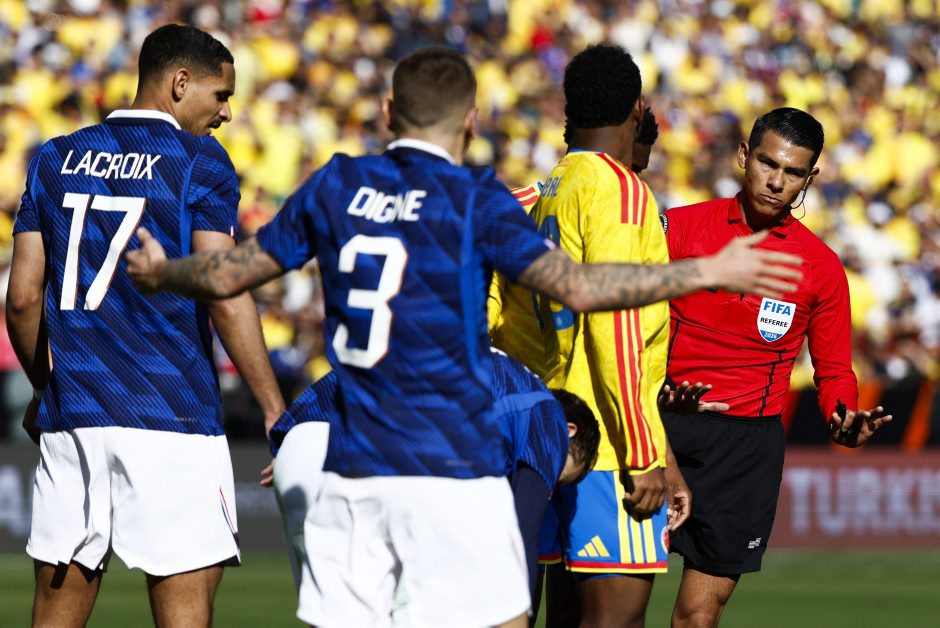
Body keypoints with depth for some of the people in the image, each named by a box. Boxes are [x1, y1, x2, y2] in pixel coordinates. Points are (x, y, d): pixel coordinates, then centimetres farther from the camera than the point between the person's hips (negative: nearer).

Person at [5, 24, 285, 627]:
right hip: (170, 419, -5)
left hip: (70, 416, 5)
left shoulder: (57, 160, 12)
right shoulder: (199, 163, -3)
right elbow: (224, 299, -12)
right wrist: (275, 409, -8)